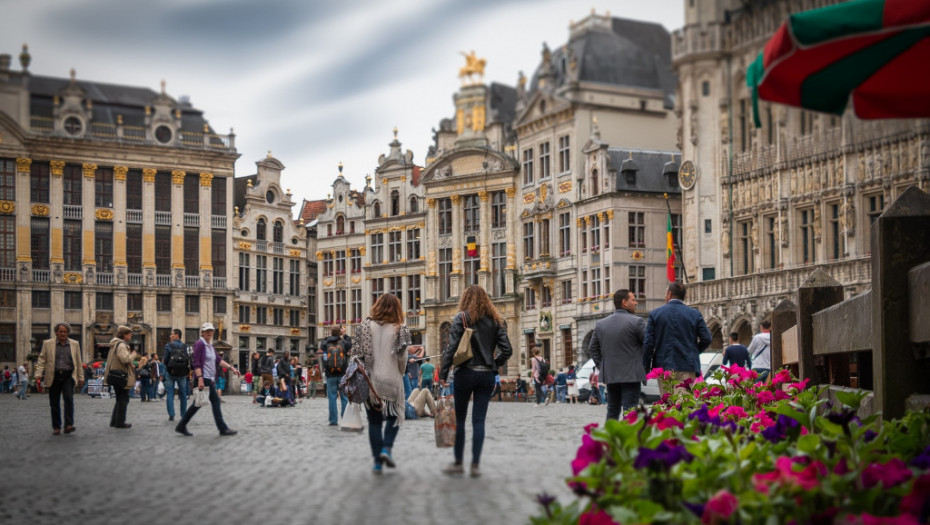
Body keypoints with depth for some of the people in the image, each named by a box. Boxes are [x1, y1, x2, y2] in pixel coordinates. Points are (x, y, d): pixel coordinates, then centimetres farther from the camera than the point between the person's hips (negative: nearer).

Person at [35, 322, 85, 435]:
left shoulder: (74, 344, 10)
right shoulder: (48, 344, 6)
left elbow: (79, 362, 12)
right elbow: (41, 360, 4)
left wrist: (81, 378, 10)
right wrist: (38, 375, -8)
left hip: (68, 376, 0)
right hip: (54, 377, 1)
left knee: (69, 398, -17)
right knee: (54, 403, 4)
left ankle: (69, 425, -19)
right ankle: (56, 427, 13)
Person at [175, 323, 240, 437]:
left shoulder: (210, 345, 17)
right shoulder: (199, 344, -10)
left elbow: (219, 360, 15)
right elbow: (196, 363, -17)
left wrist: (231, 368, 5)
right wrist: (200, 379, -25)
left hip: (210, 379, 10)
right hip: (204, 378, -10)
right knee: (215, 401, -7)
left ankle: (181, 426, 17)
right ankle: (223, 428, -2)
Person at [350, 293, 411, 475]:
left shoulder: (366, 325, 0)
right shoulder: (399, 329, -3)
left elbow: (358, 352, -2)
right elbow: (402, 358, -3)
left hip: (370, 380, 1)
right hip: (391, 379, -1)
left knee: (374, 420, 9)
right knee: (394, 416, 18)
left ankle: (378, 462, 8)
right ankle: (387, 448, -4)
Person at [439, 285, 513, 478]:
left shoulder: (462, 317, -4)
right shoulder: (495, 320, 8)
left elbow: (451, 348, -11)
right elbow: (507, 350, 3)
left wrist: (443, 375, -9)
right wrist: (494, 365, 13)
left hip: (466, 373, -3)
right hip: (487, 375, 4)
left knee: (459, 419, 7)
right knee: (479, 420, 5)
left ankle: (458, 463, 10)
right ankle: (475, 465, 4)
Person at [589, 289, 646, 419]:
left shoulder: (600, 324, 8)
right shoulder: (636, 321, -10)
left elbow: (592, 347, 12)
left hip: (609, 374, 6)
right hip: (631, 374, -5)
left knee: (612, 410, 13)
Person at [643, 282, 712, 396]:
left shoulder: (655, 314, 1)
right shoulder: (695, 314, 3)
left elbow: (648, 342, -1)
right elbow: (706, 339, 1)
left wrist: (646, 366, 5)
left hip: (664, 366, 0)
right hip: (687, 368, 0)